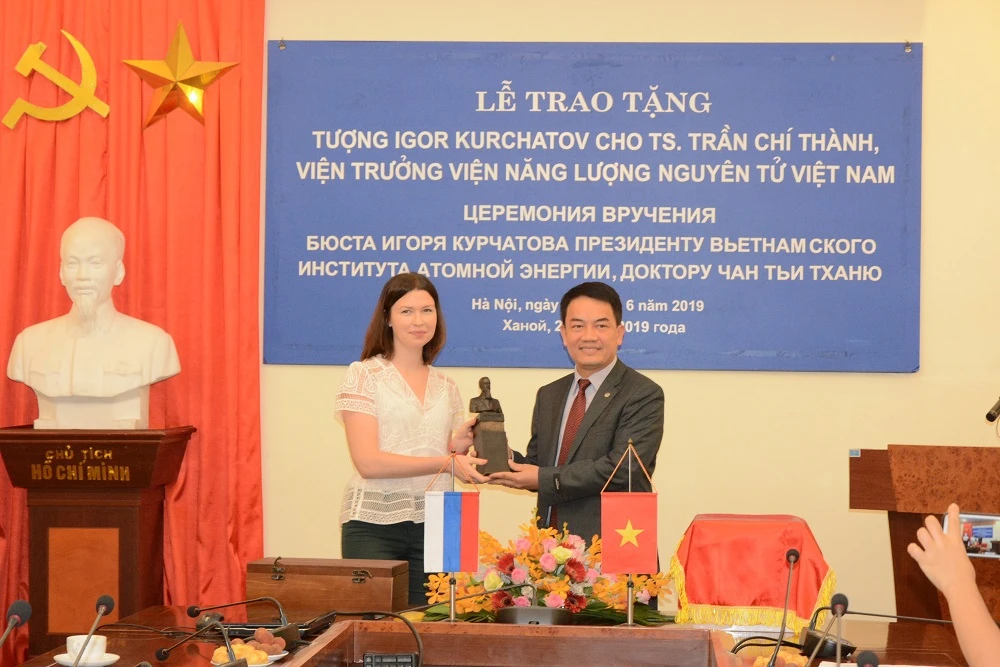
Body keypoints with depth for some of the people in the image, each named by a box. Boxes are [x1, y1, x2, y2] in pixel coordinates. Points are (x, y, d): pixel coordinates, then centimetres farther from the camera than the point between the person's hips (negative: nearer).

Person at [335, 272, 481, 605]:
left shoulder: (446, 387, 15)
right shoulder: (364, 375, 0)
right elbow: (368, 462, -10)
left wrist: (459, 446, -2)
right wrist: (445, 462, -15)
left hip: (434, 526, 4)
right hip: (374, 524, -4)